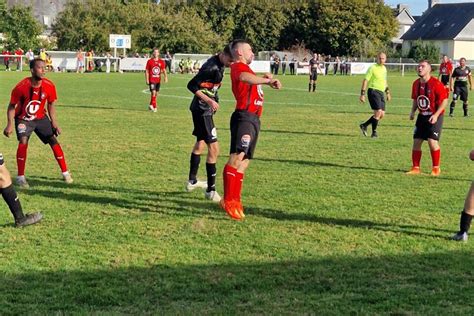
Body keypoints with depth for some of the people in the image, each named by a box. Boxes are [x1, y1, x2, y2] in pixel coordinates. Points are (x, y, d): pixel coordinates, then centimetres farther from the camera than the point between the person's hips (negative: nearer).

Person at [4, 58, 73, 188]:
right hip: (23, 119, -3)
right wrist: (10, 124, -17)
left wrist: (54, 123, -2)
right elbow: (12, 106, -11)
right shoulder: (21, 87, -25)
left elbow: (51, 105, 1)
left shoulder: (49, 86, -15)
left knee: (54, 141, -3)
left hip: (41, 117, 3)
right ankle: (20, 177, -13)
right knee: (23, 142, -23)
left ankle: (65, 173, 10)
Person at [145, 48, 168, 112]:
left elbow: (164, 70, 5)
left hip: (158, 80, 4)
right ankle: (154, 107, -8)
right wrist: (147, 80, -6)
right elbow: (146, 71, 0)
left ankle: (151, 105, 26)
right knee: (153, 92, -14)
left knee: (156, 93, 10)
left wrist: (165, 77, -12)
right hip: (152, 80, -4)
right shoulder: (149, 61, -2)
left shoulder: (161, 61, 5)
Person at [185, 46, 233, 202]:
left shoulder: (220, 64, 5)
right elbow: (192, 85, -24)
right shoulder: (212, 67, -24)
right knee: (213, 148, -12)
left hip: (205, 109, 11)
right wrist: (209, 101, -26)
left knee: (200, 143, 24)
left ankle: (192, 181, 40)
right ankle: (210, 190, -5)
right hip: (202, 110, -11)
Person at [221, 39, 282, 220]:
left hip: (254, 119, 10)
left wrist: (267, 80, 22)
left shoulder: (245, 68, 24)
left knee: (244, 161, 10)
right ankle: (228, 201, -24)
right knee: (237, 156, -18)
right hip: (244, 117, -10)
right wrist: (268, 81, -31)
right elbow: (244, 77, -28)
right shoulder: (238, 66, -5)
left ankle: (235, 200, 13)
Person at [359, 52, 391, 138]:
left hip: (381, 92, 8)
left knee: (382, 114, 6)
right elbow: (365, 80, -10)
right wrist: (362, 94, -16)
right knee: (378, 112, -15)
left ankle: (364, 125, 20)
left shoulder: (384, 68, 14)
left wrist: (388, 92, 26)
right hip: (373, 91, -8)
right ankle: (374, 132, -3)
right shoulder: (373, 68, -9)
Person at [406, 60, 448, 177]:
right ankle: (415, 168, 14)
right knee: (416, 142, 3)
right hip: (422, 116, 6)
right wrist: (413, 112, 1)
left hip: (434, 117, -6)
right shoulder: (416, 84, 4)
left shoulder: (436, 84, -16)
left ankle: (436, 168, 1)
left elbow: (445, 100, -15)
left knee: (432, 141, -14)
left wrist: (436, 115, -22)